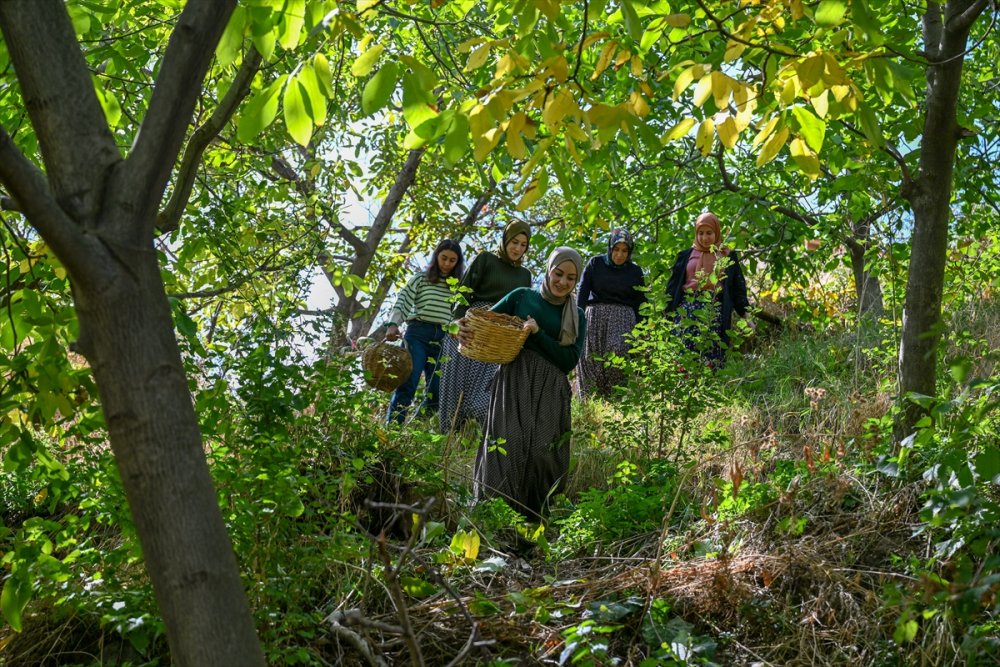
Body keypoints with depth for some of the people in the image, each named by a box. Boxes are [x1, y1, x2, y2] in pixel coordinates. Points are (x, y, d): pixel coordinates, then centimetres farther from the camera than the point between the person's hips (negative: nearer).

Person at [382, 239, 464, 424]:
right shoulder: (422, 278, 8)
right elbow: (402, 301, -1)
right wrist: (393, 324, -17)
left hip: (443, 339, 4)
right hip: (418, 334, -4)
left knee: (436, 390, 0)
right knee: (407, 383, -14)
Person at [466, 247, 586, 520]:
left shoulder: (577, 317, 14)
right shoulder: (522, 297, 12)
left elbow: (569, 361, 3)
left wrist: (538, 334, -9)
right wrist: (465, 329, -12)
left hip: (549, 390, 1)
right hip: (513, 380, -1)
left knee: (542, 450, -10)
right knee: (507, 445, -14)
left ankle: (535, 517, 0)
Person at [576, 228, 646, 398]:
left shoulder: (635, 271, 11)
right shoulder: (595, 264, 7)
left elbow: (640, 304, 12)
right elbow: (582, 293, 4)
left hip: (623, 319, 0)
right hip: (594, 315, 0)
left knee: (618, 352, -21)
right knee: (590, 359, -9)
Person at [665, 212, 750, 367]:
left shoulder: (728, 256, 12)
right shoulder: (686, 255, 14)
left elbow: (738, 287, 10)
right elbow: (673, 286, 13)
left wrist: (746, 315, 0)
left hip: (714, 313, -1)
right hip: (687, 311, 1)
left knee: (712, 360, -7)